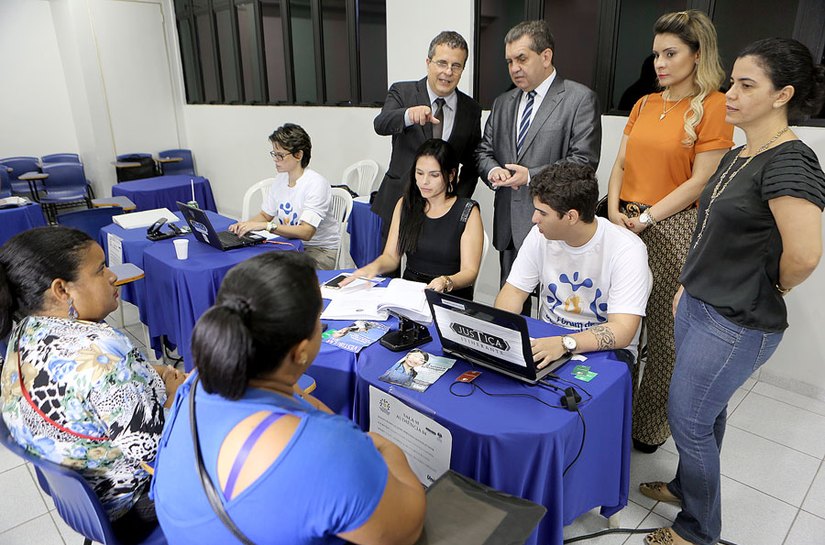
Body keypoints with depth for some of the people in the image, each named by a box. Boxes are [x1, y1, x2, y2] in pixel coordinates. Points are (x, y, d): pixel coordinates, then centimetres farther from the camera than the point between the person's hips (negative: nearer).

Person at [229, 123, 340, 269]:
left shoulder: (316, 184, -19)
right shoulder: (279, 179, 5)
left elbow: (306, 232, -28)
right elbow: (265, 215, 14)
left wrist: (266, 225, -34)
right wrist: (246, 224, -8)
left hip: (321, 250, -6)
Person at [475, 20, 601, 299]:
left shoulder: (580, 99, -4)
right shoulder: (503, 103, 15)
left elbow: (584, 160, -12)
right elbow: (484, 151, 16)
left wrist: (531, 176, -18)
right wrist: (493, 169, -7)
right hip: (509, 225, 6)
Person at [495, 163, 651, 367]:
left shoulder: (627, 250, -20)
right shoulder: (540, 236, -6)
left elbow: (622, 331, -26)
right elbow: (514, 291, 0)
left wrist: (564, 343, -42)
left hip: (606, 350, -3)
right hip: (547, 340, 4)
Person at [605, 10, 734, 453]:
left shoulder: (714, 106, -5)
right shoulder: (644, 105, 13)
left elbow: (700, 181, -11)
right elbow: (621, 164, 11)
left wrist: (645, 218, -15)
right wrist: (614, 211, -5)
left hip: (672, 229, -5)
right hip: (626, 225, 6)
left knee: (665, 331, 3)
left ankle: (651, 424, 21)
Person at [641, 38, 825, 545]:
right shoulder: (737, 156, 8)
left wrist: (772, 289, -11)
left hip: (737, 324, -8)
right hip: (699, 306, 8)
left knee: (687, 420, 4)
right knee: (706, 410, 22)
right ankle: (689, 486, 43)